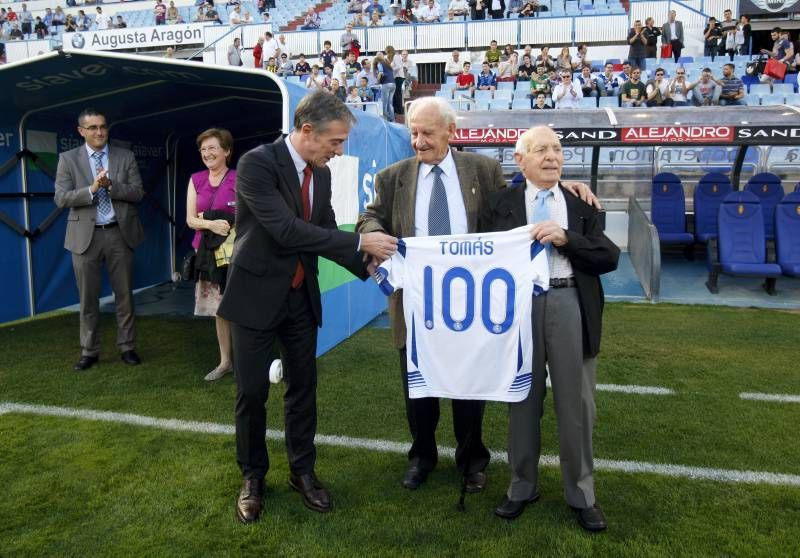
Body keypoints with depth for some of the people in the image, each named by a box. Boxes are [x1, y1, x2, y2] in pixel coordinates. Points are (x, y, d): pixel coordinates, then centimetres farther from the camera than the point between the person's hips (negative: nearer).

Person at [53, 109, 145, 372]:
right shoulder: (68, 159, 2)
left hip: (120, 233, 1)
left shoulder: (126, 157, 4)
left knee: (124, 295, 7)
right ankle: (89, 351, 17)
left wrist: (110, 185, -18)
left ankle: (127, 347, 17)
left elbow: (138, 192, -3)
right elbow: (61, 198, -6)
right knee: (88, 298, 6)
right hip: (85, 235, 0)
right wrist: (92, 189, -20)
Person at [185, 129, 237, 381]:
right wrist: (211, 224, -17)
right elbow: (190, 219, 5)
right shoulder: (196, 180, 9)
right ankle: (225, 361, 22)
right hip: (207, 251, 5)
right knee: (219, 309, 11)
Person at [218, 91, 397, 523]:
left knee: (303, 387, 13)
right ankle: (252, 476, 27)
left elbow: (325, 232, 7)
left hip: (301, 296, 6)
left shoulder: (321, 173, 3)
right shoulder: (257, 162, -19)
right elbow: (286, 229, -28)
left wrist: (367, 264, -7)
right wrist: (359, 242, -26)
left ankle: (302, 471, 30)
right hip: (257, 294, -6)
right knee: (252, 391, 6)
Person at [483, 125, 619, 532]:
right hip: (519, 306, 0)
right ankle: (522, 486, 29)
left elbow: (610, 257, 0)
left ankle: (581, 494, 25)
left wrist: (566, 239, -12)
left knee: (576, 404, 8)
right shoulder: (501, 203, 7)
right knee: (523, 401, 12)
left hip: (571, 307, 1)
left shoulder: (582, 202, 9)